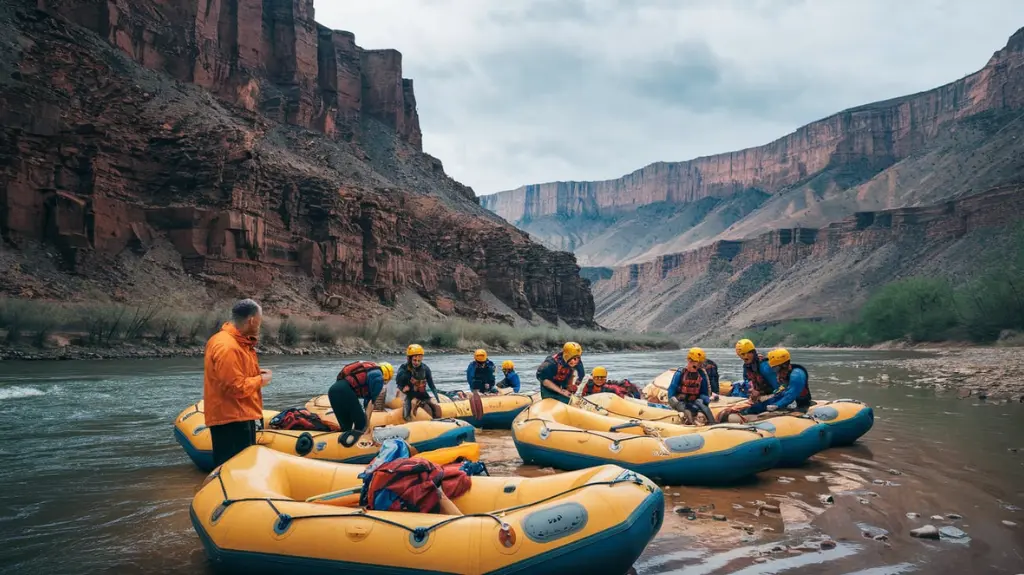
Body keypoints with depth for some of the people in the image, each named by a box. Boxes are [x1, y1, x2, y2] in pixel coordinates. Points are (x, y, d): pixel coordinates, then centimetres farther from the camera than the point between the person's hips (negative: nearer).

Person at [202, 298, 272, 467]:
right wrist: (260, 381, -10)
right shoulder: (227, 347, -22)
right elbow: (236, 388, -25)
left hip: (240, 417, 11)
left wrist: (256, 374, 9)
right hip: (231, 421, -11)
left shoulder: (235, 340, 11)